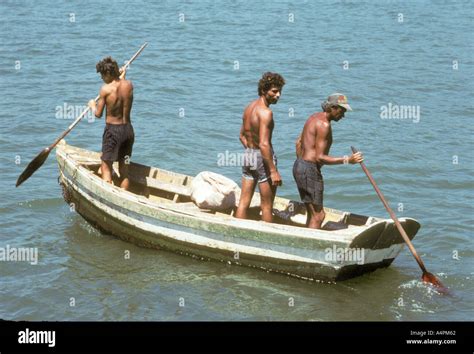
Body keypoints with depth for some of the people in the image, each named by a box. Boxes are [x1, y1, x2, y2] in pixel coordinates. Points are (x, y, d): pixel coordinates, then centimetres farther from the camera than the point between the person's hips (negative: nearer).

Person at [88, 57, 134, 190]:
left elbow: (98, 114, -7)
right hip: (128, 129, 5)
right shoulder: (129, 85, -1)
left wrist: (92, 105, 13)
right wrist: (122, 76, 42)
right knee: (124, 170, 12)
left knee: (106, 168, 4)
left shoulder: (106, 89, -14)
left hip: (112, 130, -5)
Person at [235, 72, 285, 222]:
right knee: (266, 205, 3)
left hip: (248, 155, 8)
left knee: (244, 202, 11)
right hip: (262, 158, -8)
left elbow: (242, 135, 19)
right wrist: (273, 171, -24)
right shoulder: (265, 112, -20)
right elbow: (264, 144, -26)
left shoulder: (249, 107, 8)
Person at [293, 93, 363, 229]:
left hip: (299, 166, 10)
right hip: (310, 170, -10)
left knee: (312, 213, 16)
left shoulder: (315, 117, 13)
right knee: (318, 215, -6)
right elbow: (320, 157, -21)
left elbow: (299, 143, 22)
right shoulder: (324, 124, -17)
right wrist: (347, 160, -22)